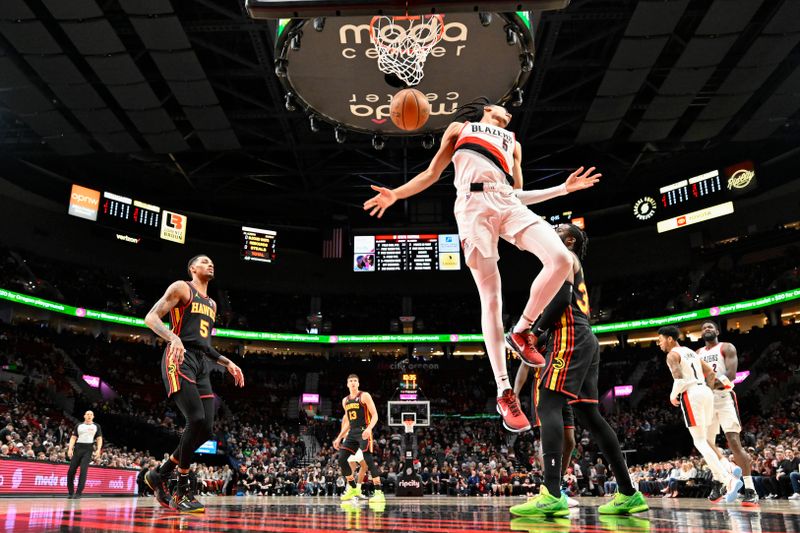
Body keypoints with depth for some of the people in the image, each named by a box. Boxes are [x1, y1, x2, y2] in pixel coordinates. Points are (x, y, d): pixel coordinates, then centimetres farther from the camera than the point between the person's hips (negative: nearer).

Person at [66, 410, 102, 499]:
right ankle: (71, 492, 15)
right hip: (78, 448, 2)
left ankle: (78, 493, -11)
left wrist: (98, 450, -8)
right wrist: (70, 449, -5)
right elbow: (73, 438, 10)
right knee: (71, 471, 0)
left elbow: (99, 439, 6)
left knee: (83, 470, -13)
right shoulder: (78, 426, 13)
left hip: (88, 449, -2)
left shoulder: (96, 426, 9)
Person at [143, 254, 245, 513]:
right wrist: (173, 337, -25)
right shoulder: (181, 288, 3)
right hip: (180, 360, -8)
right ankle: (182, 492, -8)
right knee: (196, 420, -20)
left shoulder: (212, 304, 26)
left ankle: (160, 474, 16)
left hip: (202, 365, 8)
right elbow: (151, 317, -7)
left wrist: (227, 362, 20)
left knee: (206, 428, -2)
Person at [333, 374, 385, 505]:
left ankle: (379, 492, -16)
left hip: (363, 431, -7)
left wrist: (369, 428, -28)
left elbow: (375, 415, -10)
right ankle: (353, 489, 17)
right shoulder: (345, 400, 15)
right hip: (352, 432, 7)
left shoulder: (364, 396, -4)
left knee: (369, 460, -18)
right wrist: (339, 438, 18)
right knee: (342, 459, 2)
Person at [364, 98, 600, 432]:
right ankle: (504, 393, -7)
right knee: (490, 297, -11)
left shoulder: (512, 142, 33)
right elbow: (432, 174, 21)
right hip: (473, 205, -4)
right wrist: (396, 194, 9)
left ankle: (522, 331, -1)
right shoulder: (459, 128, 26)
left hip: (507, 203, 4)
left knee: (561, 259, -22)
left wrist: (564, 188, 20)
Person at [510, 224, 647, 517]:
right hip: (586, 341, 10)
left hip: (569, 338, -10)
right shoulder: (574, 267, 31)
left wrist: (535, 331, -12)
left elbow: (561, 298, -14)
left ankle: (552, 495, -29)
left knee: (548, 406, -18)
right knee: (589, 416, 9)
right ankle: (629, 494, 11)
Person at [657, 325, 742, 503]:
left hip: (691, 395, -8)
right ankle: (721, 475, 10)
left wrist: (673, 395, -4)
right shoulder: (691, 352, 22)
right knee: (703, 440, 19)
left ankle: (729, 479, -17)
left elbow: (679, 378, -19)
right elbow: (711, 373, 22)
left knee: (700, 442, -5)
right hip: (706, 392, 9)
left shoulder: (672, 355, -5)